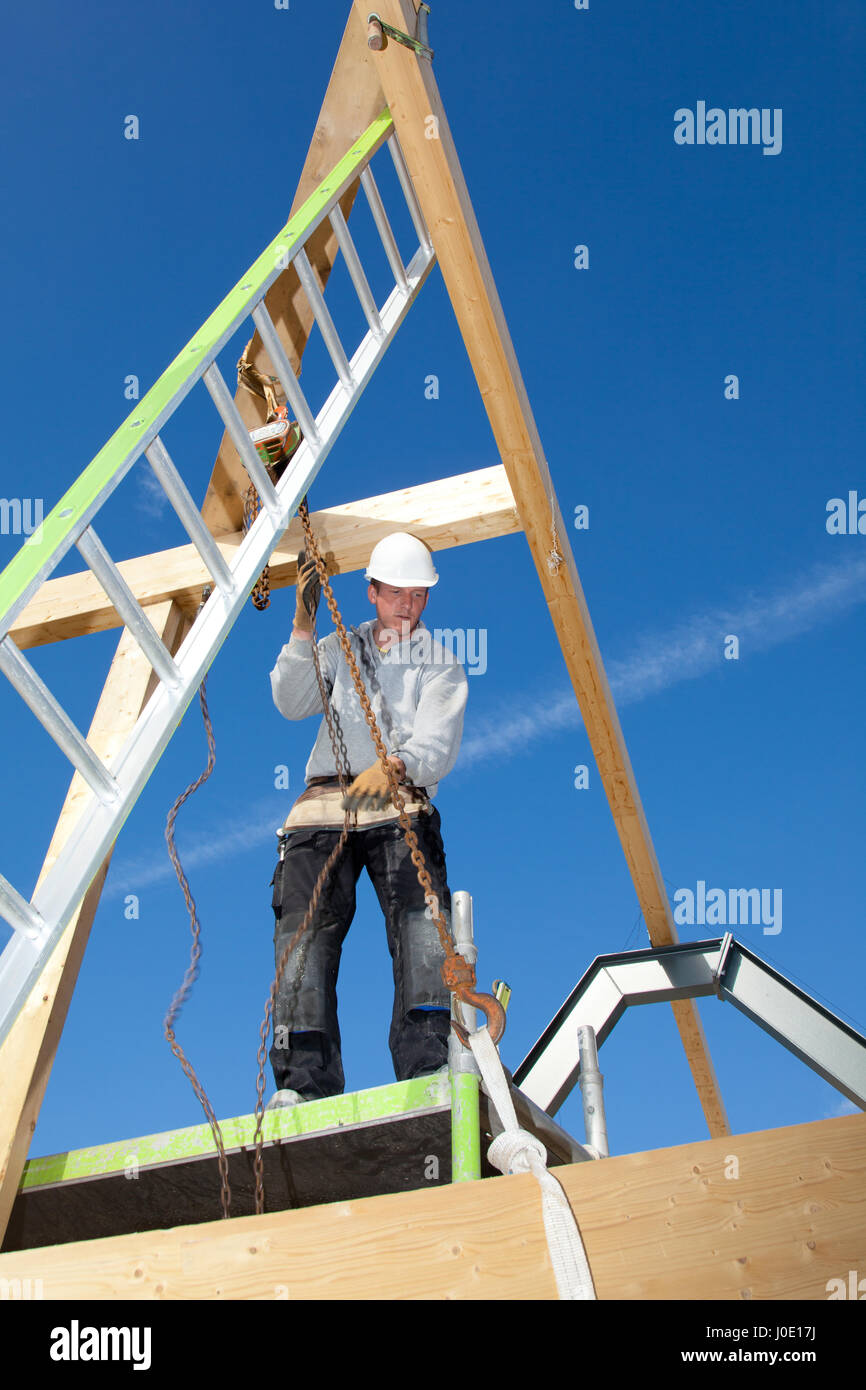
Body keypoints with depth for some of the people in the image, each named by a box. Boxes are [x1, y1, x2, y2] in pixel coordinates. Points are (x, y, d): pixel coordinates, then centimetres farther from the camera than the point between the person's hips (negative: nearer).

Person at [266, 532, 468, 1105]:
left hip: (401, 804, -1)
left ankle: (431, 1062, -30)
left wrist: (392, 767, -23)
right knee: (307, 929, -16)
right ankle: (304, 1079, -21)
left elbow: (437, 745, 0)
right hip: (326, 800, 1)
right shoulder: (339, 650, 25)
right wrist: (303, 629, -6)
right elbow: (292, 703, 6)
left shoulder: (442, 665, 18)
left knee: (423, 920, -25)